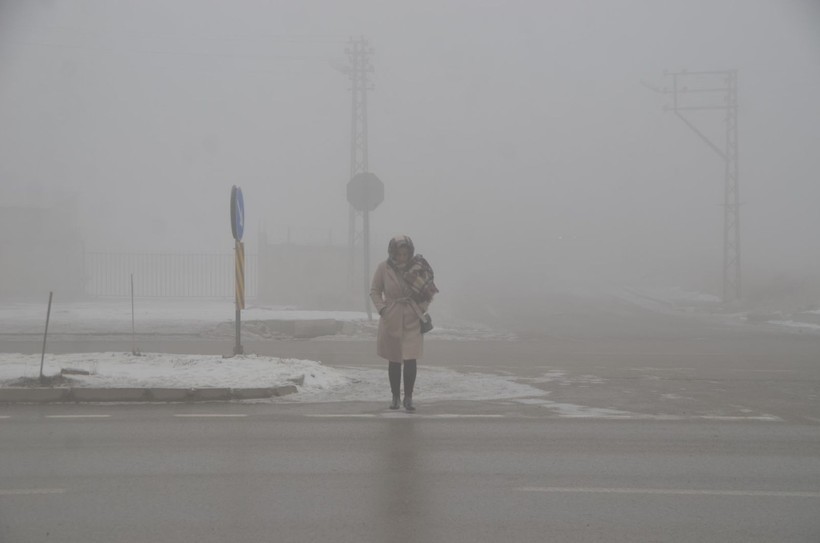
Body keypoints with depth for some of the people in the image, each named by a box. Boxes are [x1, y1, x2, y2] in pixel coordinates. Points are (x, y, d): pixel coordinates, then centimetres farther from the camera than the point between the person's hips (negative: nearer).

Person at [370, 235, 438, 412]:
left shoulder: (418, 267, -7)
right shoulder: (384, 268, -7)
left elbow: (430, 291, 5)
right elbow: (374, 291, 4)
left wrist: (422, 309, -5)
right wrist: (382, 309, -8)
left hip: (412, 321, -1)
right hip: (391, 320, 1)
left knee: (410, 360, -8)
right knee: (394, 361, 9)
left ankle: (408, 398, 3)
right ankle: (395, 397, 21)